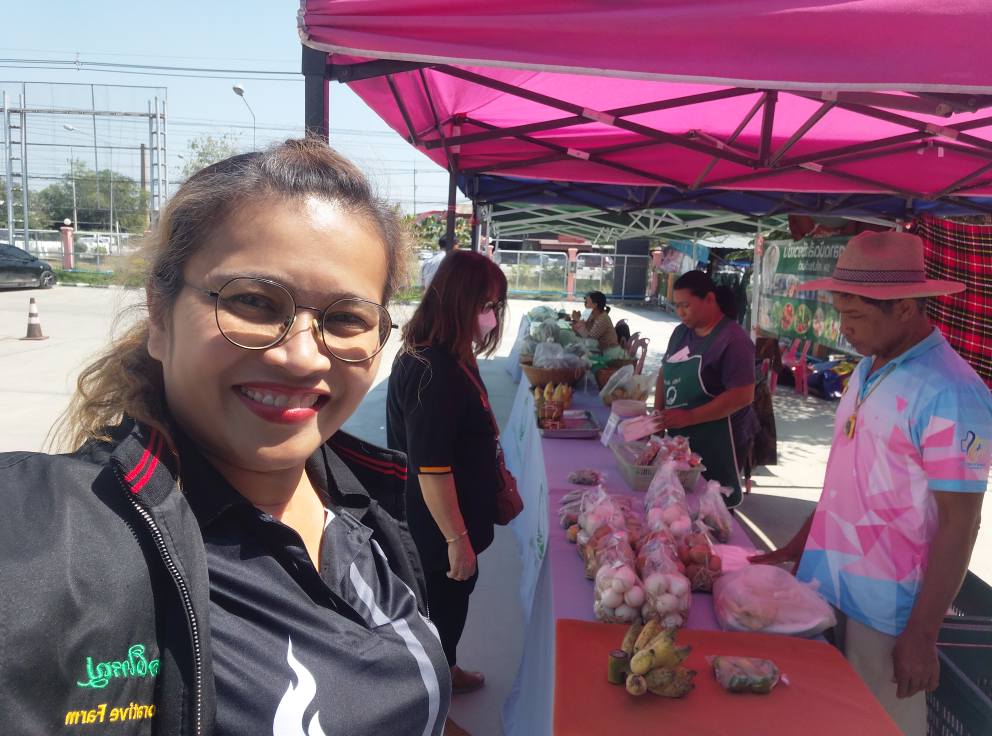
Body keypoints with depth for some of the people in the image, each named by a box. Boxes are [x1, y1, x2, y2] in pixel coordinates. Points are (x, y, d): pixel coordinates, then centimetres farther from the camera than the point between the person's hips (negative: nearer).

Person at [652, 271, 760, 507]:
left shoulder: (732, 340, -17)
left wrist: (689, 417, -23)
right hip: (680, 438, 7)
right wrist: (658, 415, 1)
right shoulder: (681, 332, 8)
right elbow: (665, 372, 17)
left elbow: (743, 396, -22)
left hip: (717, 443, -7)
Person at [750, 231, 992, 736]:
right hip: (828, 586, 7)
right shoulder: (867, 369, 6)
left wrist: (922, 633, -16)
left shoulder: (949, 392, -19)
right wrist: (801, 544, 14)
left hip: (885, 608, -7)